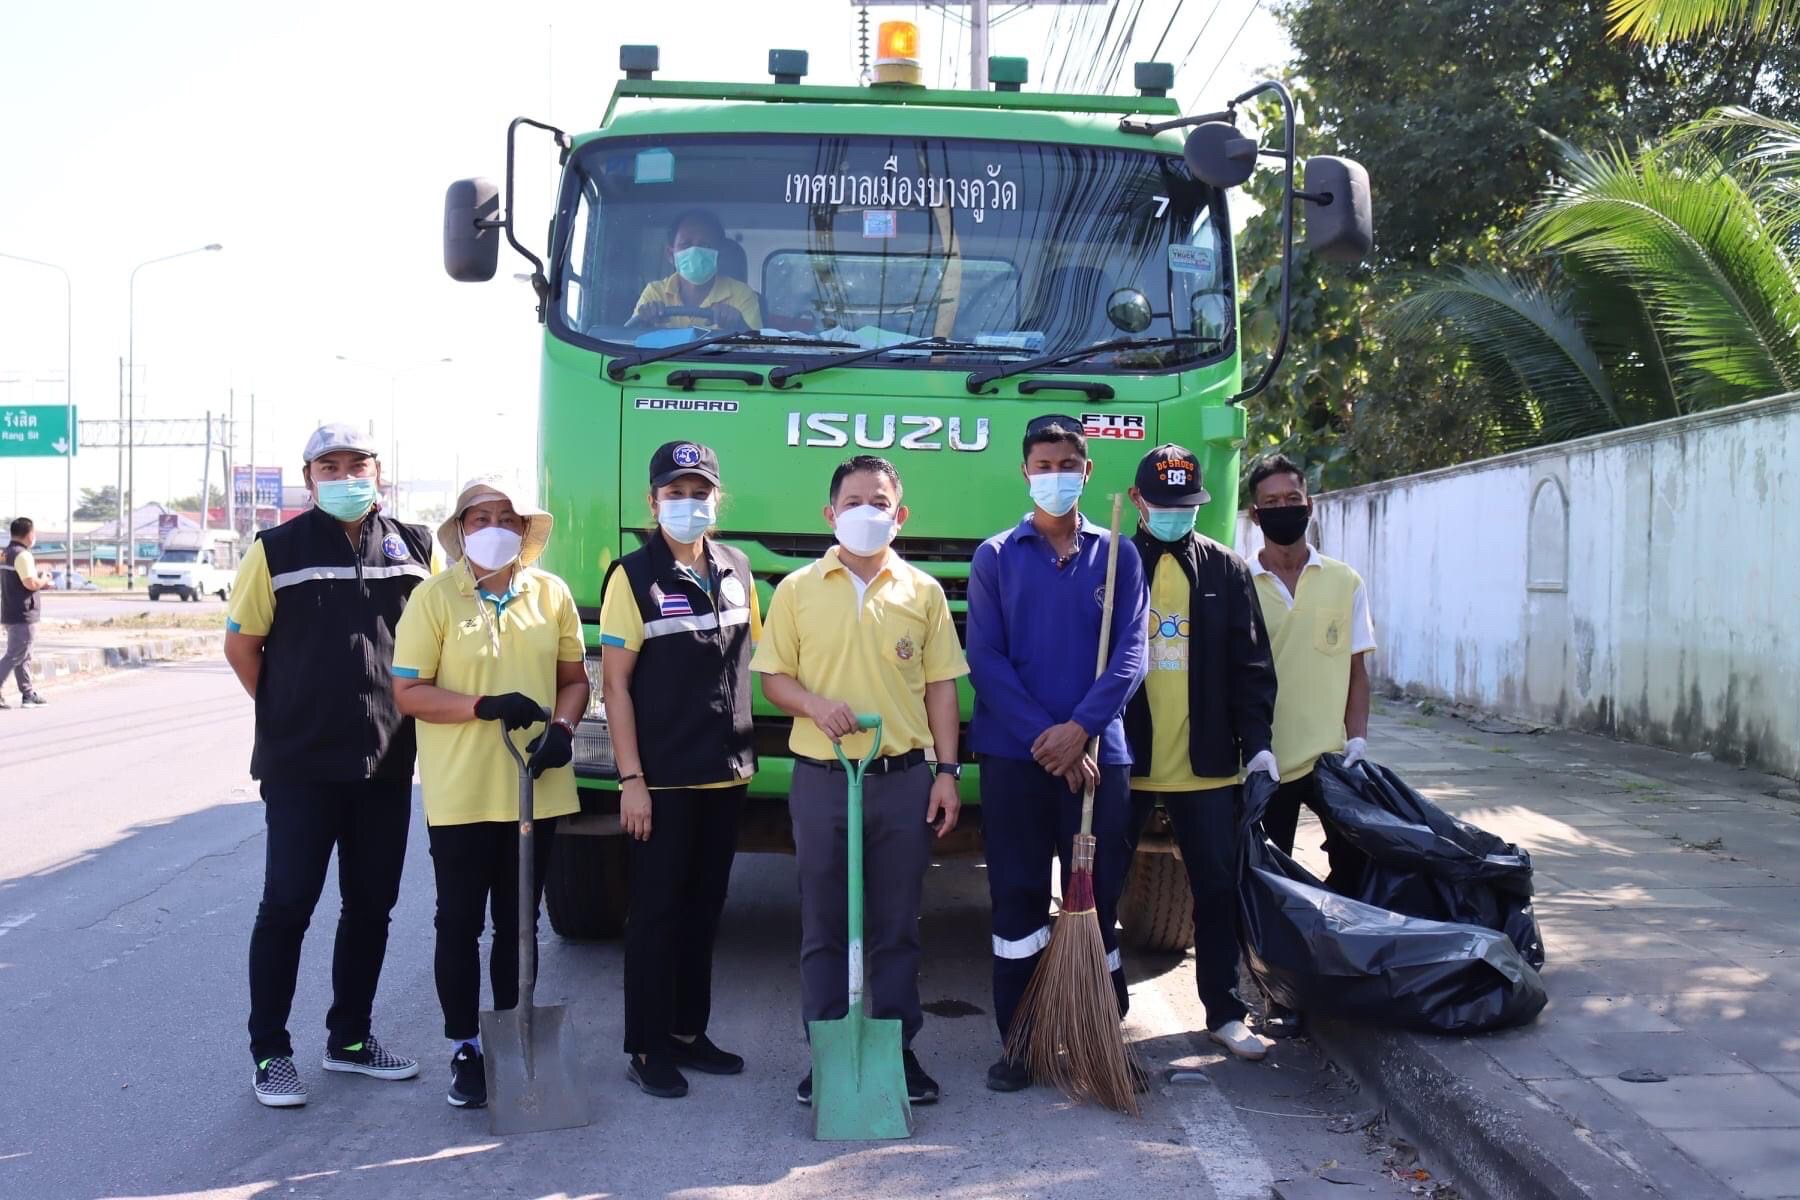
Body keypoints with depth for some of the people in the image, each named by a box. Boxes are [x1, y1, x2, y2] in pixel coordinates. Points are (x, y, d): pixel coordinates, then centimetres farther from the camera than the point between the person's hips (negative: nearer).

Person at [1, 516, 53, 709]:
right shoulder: (22, 555, -16)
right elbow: (31, 583, -24)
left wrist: (40, 582, 15)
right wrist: (43, 579, -4)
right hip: (23, 615, -9)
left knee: (23, 657, 14)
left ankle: (28, 694, 18)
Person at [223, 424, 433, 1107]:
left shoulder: (413, 547, 5)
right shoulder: (278, 550, -4)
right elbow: (241, 644, 0)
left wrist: (399, 713, 8)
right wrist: (287, 712, 3)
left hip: (386, 761, 4)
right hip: (300, 765, -4)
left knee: (371, 904, 11)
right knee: (288, 904, 0)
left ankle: (350, 1038, 25)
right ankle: (269, 1052, 10)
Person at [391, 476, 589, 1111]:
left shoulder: (551, 594, 5)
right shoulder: (434, 598, -5)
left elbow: (574, 676, 12)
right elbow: (407, 692, -8)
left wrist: (562, 728, -8)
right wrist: (486, 707, -20)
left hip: (536, 788, 3)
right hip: (460, 793, -3)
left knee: (518, 922, 13)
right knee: (460, 923, 5)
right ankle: (465, 1048, 17)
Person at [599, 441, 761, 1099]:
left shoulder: (737, 569, 7)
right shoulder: (635, 576, -8)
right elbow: (615, 682, -9)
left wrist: (747, 749, 11)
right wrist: (630, 778, -13)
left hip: (726, 774, 5)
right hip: (662, 779, -5)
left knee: (704, 908, 14)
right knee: (656, 913, 2)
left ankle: (689, 1032, 25)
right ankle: (647, 1049, 10)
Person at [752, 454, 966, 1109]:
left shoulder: (923, 592, 6)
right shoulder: (798, 590, 4)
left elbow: (940, 686, 7)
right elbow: (772, 676, 5)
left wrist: (947, 770, 1)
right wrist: (815, 704, -15)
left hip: (905, 779, 1)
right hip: (822, 779, 0)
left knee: (897, 927, 7)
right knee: (823, 926, 5)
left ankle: (898, 1050, 17)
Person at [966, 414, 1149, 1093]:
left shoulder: (1117, 557, 7)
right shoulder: (996, 558, 5)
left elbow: (1130, 654, -1)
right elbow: (985, 659, -3)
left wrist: (1081, 728, -15)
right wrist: (1043, 739, -12)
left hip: (1097, 754, 0)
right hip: (1014, 756, 0)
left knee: (1098, 897, 4)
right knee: (1017, 900, 4)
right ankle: (1017, 1043, 13)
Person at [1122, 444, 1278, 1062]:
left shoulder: (1226, 570, 5)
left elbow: (1251, 663, 5)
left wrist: (1256, 742, -4)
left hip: (1206, 764, 2)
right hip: (1122, 761, -1)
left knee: (1219, 889, 8)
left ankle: (1225, 1013, 21)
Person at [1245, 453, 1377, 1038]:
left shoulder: (1344, 582, 4)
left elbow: (1356, 669, 6)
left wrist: (1357, 737, -6)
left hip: (1330, 756, 1)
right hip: (1265, 761, -1)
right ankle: (1283, 998, 17)